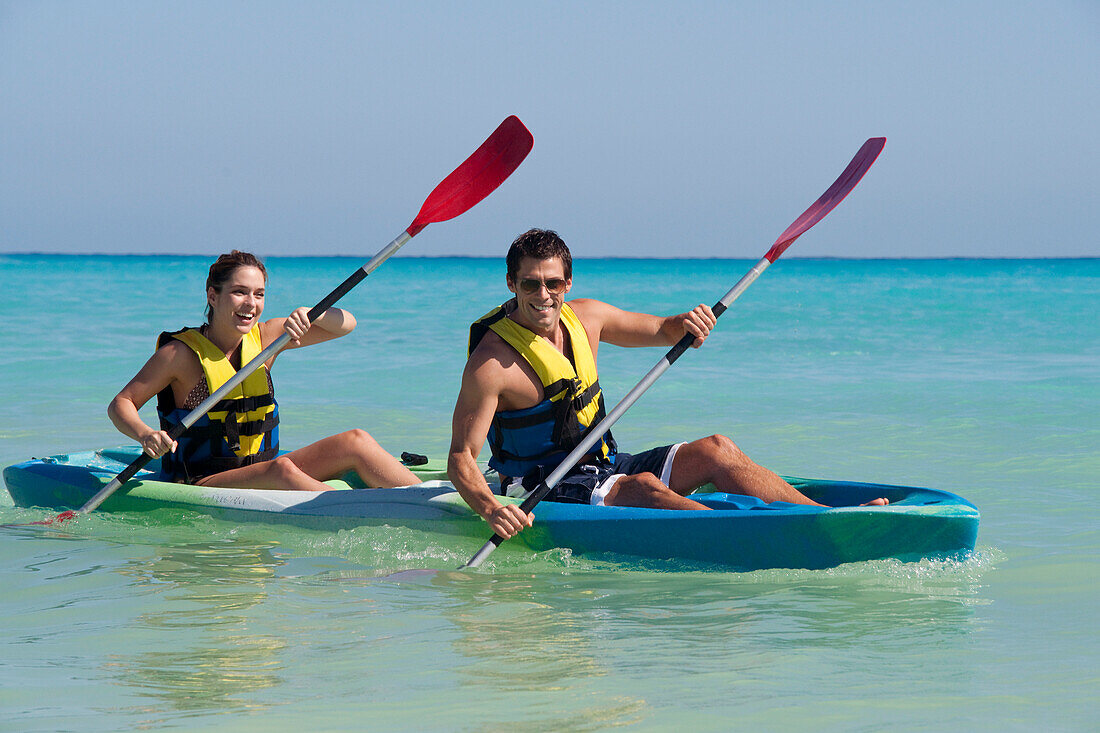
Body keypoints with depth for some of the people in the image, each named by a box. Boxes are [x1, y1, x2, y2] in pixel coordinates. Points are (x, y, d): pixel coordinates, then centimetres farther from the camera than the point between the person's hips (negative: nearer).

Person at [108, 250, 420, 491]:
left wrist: (308, 314, -17)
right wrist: (145, 435, -27)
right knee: (282, 469, -36)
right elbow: (121, 404, -6)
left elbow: (345, 324, 4)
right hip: (199, 484, -6)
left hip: (262, 472, 6)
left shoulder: (265, 337, 6)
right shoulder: (183, 353, -8)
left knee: (356, 442, -12)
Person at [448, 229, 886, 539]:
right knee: (642, 486, -33)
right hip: (546, 492, -7)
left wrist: (685, 323, -8)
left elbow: (660, 331, 17)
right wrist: (490, 510, -37)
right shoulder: (492, 362, -18)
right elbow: (462, 458, -18)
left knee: (715, 450, -9)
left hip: (601, 467, 7)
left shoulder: (584, 317, 2)